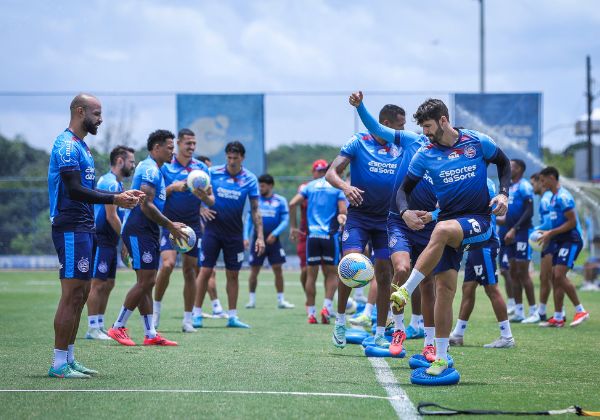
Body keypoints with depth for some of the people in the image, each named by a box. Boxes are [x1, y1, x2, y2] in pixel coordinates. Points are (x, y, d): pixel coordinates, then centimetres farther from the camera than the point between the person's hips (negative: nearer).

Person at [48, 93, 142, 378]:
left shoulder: (80, 146, 20)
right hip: (71, 229, -11)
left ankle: (69, 359, 17)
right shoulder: (67, 145, -13)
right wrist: (114, 199, -23)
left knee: (81, 294, 12)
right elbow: (74, 190, -21)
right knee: (72, 295, -10)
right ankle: (59, 364, -8)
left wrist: (121, 195, 16)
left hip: (83, 228, 11)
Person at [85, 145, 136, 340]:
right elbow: (111, 216, -19)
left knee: (108, 284, 11)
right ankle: (92, 328, -4)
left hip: (110, 242, 10)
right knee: (97, 284, -7)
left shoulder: (117, 183, 17)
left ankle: (99, 326, 15)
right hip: (101, 240, -10)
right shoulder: (109, 183, -14)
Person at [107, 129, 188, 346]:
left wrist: (170, 225, 18)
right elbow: (146, 206, -21)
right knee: (146, 281, -10)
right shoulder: (149, 170, -13)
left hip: (147, 233, 11)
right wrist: (170, 226, -15)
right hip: (139, 231, -11)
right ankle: (118, 327, -3)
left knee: (146, 283, 9)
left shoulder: (154, 170, 20)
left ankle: (150, 334, 10)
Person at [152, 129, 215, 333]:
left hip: (193, 225, 3)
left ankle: (187, 319, 9)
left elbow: (211, 201, 5)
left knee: (190, 271, 3)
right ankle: (156, 305, 0)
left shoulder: (201, 168, 5)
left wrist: (204, 197, -18)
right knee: (167, 263, -20)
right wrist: (173, 187, -18)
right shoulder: (165, 166, -1)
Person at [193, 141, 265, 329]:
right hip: (213, 230, -1)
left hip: (234, 234, 1)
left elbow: (255, 210, -1)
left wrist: (260, 236, -5)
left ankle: (232, 316, 13)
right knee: (205, 271, -4)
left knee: (233, 274, 5)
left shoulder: (250, 179, -3)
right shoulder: (213, 173, -5)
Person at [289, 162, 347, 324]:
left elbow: (292, 204, 4)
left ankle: (311, 313, 7)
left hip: (313, 235, 3)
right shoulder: (338, 187, 0)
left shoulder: (311, 186, 11)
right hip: (330, 236, -3)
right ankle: (327, 306, -7)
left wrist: (293, 227, 10)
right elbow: (343, 212, -9)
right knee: (332, 273, 9)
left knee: (311, 275, 7)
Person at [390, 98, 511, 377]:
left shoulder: (478, 142, -1)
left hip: (479, 222, -3)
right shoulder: (425, 156, 3)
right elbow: (404, 189, 8)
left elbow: (504, 163, 16)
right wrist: (405, 211, -13)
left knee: (442, 230, -36)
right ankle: (441, 358, -2)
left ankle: (405, 291, -33)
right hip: (448, 222, 3)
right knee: (444, 287, -8)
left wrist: (503, 193, 0)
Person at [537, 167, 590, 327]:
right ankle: (558, 318, 9)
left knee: (559, 275, -19)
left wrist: (551, 233, -17)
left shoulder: (563, 197, -15)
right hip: (560, 241, 10)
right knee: (555, 277, 6)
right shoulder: (554, 197, 16)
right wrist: (548, 233, 11)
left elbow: (572, 222, -20)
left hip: (571, 240, -10)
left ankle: (580, 311, -10)